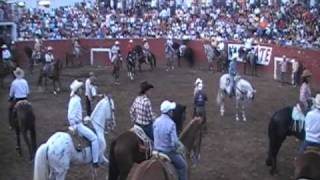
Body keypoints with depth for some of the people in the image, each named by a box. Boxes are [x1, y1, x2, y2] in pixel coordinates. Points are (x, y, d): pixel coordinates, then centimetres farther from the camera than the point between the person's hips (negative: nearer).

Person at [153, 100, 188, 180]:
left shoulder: (156, 121, -5)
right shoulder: (171, 123, -24)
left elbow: (155, 136, 6)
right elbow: (175, 142, -26)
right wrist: (178, 145, -5)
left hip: (157, 150, 7)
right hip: (169, 152, -7)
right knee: (183, 166, 15)